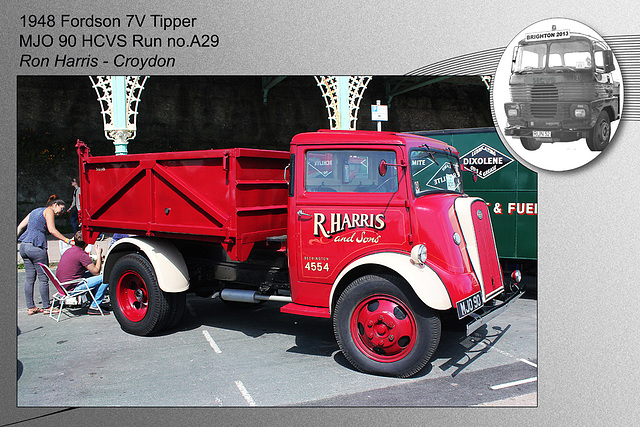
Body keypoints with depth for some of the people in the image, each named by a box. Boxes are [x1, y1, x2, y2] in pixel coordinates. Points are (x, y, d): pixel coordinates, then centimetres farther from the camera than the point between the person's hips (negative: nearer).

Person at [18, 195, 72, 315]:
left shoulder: (35, 211, 24)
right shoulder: (49, 211, 0)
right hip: (36, 247, -9)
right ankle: (46, 307, 7)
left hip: (24, 245, 9)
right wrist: (67, 240, -15)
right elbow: (52, 230, -13)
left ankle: (30, 307, 16)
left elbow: (20, 226, 21)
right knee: (43, 278, 0)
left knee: (29, 278, 12)